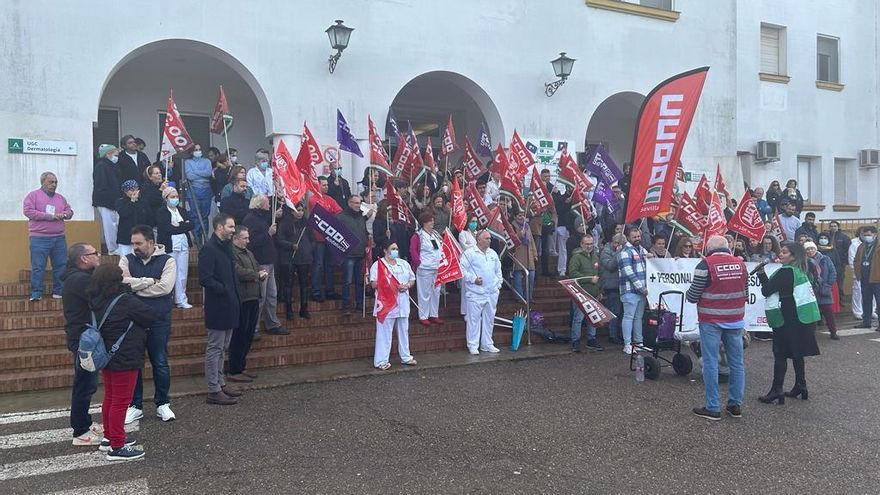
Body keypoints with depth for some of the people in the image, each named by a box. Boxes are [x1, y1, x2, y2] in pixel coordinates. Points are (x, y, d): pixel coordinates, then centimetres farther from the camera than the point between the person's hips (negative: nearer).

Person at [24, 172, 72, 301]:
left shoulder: (60, 198, 18)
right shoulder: (33, 195, 2)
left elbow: (70, 211, 19)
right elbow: (28, 211, -10)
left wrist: (63, 214, -6)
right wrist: (49, 216, -13)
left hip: (59, 238, 5)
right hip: (39, 238, -5)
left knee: (62, 266, 4)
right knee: (38, 267, -5)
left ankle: (59, 291, 14)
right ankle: (36, 294, 0)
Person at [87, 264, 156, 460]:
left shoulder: (96, 302, 2)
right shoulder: (124, 301, -21)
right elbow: (151, 317, -15)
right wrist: (139, 324, 5)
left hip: (106, 357, 9)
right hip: (124, 360, -8)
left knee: (110, 398, 21)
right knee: (121, 401, -2)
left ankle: (109, 437, 33)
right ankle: (117, 447, 3)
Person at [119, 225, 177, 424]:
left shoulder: (167, 261, -5)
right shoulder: (127, 260, 3)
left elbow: (164, 287, -19)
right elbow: (123, 282, -14)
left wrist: (136, 286, -12)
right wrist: (150, 281, -14)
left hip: (159, 321, -2)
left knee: (160, 363, 7)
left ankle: (162, 404, 21)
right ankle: (135, 406, 22)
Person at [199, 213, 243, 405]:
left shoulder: (226, 247, 12)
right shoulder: (208, 249, -15)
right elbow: (205, 279, -22)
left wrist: (236, 298, 8)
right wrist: (224, 290, -15)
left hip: (229, 306, 9)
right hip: (217, 307, -9)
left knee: (221, 347, 17)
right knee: (214, 348, -1)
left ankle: (220, 383, 28)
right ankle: (214, 391, 6)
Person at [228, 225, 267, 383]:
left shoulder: (248, 253, 19)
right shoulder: (232, 253, -13)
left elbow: (258, 268, 21)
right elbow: (239, 272, -24)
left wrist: (263, 273, -3)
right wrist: (257, 275, -9)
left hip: (253, 299, 10)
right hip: (241, 300, -10)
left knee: (248, 335, 15)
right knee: (239, 336, -3)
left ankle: (242, 367, 26)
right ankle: (234, 372, 5)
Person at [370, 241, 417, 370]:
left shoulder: (404, 263, 14)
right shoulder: (378, 265, -5)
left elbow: (412, 279, 17)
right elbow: (374, 284, -13)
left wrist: (407, 285, -5)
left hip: (403, 303, 6)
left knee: (404, 331, 13)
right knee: (384, 333, -4)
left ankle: (406, 356, 25)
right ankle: (381, 361, 1)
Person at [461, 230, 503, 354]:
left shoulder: (493, 254, 15)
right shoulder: (469, 253, -6)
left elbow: (498, 270, 24)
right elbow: (462, 269, -9)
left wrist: (499, 283, 14)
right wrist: (473, 279, -15)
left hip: (492, 293, 6)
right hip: (476, 293, -6)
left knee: (489, 319, 12)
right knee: (474, 319, -4)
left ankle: (487, 344, 22)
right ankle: (473, 346, 4)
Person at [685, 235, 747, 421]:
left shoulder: (705, 264, -11)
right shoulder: (740, 264, 3)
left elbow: (692, 297, -9)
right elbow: (745, 293, 11)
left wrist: (689, 294, 12)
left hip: (711, 321, -5)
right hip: (735, 320, 5)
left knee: (710, 363, 2)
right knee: (737, 363, 13)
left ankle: (713, 408, 4)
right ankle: (735, 405, 21)